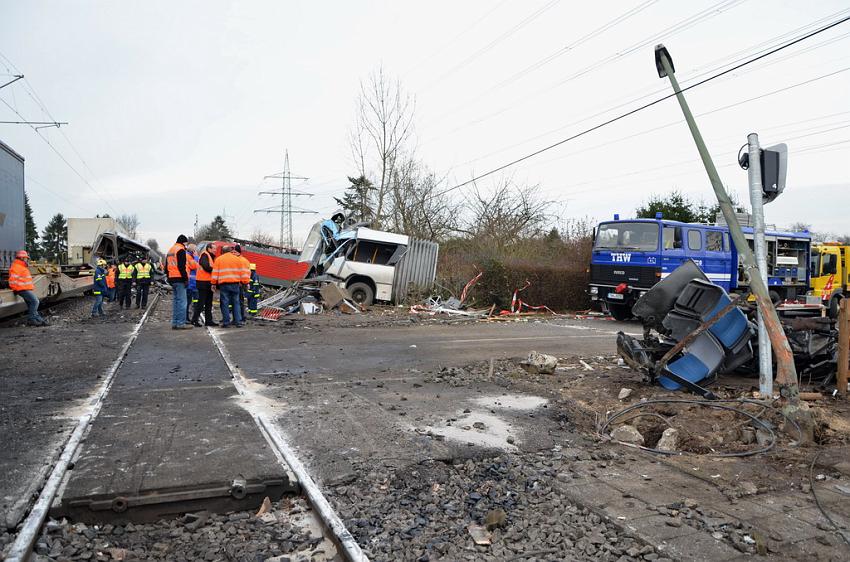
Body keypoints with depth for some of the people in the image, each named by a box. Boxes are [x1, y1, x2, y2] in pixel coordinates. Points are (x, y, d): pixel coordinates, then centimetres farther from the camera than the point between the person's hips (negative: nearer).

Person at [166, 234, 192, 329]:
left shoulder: (170, 250, 21)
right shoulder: (181, 250, -9)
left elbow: (167, 266, 24)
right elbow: (181, 266, -19)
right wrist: (186, 278, -16)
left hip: (172, 279, 10)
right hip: (179, 279, -10)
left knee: (176, 300, 14)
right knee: (182, 301, -8)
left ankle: (174, 322, 16)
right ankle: (181, 323, -10)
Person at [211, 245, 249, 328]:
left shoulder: (218, 259, 5)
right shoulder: (237, 259, 8)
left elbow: (215, 273, 4)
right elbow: (242, 271, 8)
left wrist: (214, 283, 10)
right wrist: (244, 282, 12)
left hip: (223, 284, -1)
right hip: (235, 284, 1)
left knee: (225, 303, 2)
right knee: (236, 302, 7)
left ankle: (226, 322, 2)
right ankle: (238, 321, 5)